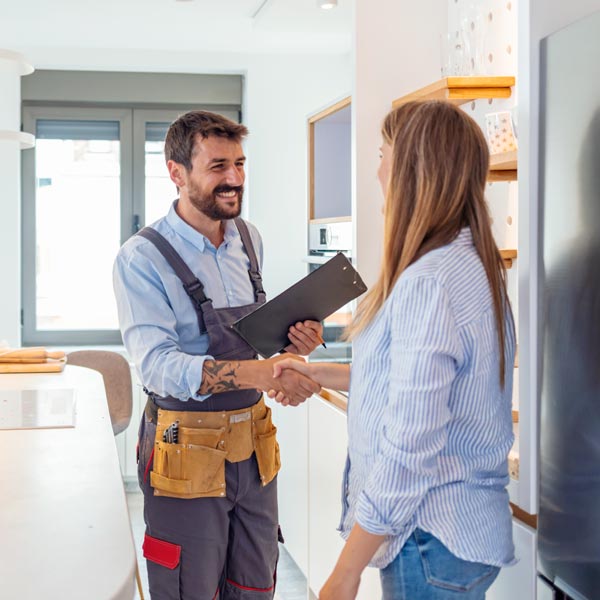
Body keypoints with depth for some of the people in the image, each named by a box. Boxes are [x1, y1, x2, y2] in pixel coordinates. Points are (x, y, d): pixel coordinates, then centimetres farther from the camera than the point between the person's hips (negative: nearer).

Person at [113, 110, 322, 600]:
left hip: (253, 444, 6)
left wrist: (292, 343, -5)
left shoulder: (249, 239, 6)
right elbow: (158, 366, -26)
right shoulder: (143, 258, -15)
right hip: (187, 452, -6)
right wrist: (260, 373, -37)